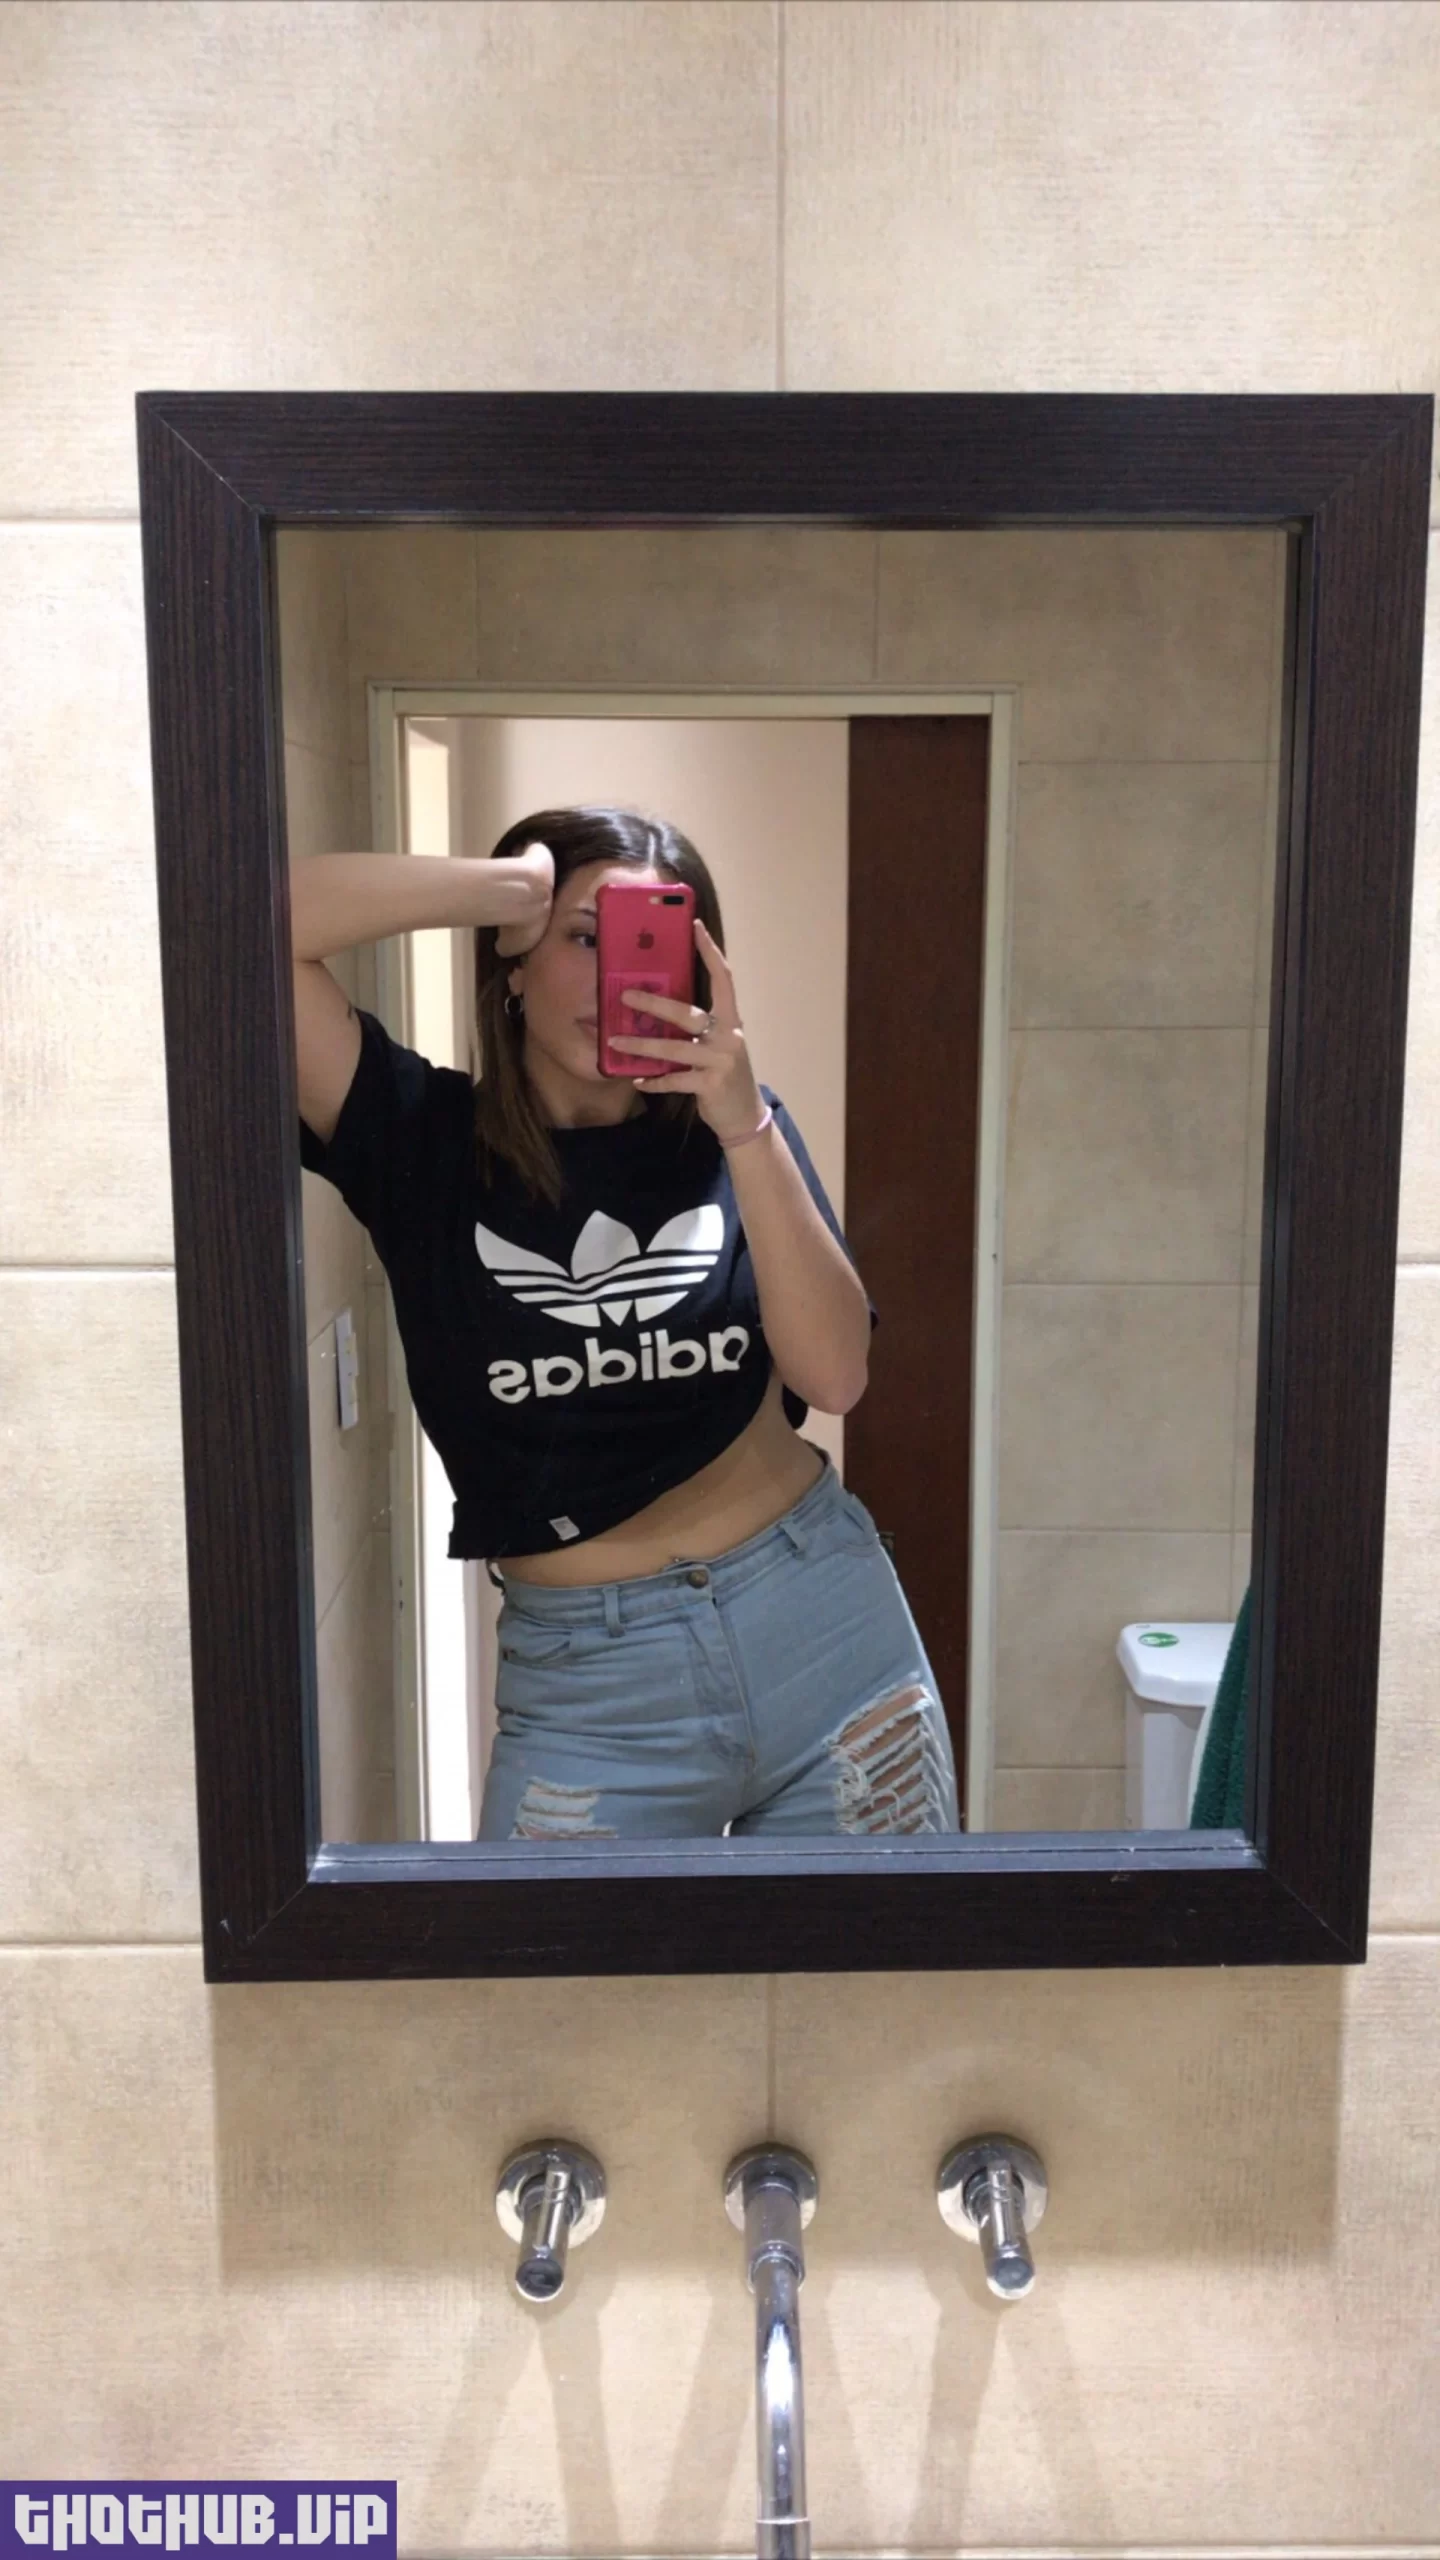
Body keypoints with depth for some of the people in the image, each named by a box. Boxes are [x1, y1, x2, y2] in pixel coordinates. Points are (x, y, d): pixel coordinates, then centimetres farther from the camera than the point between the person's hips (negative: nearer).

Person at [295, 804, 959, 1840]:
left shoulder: (732, 1128, 2)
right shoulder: (427, 1140, -4)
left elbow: (835, 1376, -12)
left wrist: (746, 1128, -19)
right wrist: (512, 886, -15)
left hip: (828, 1634, 2)